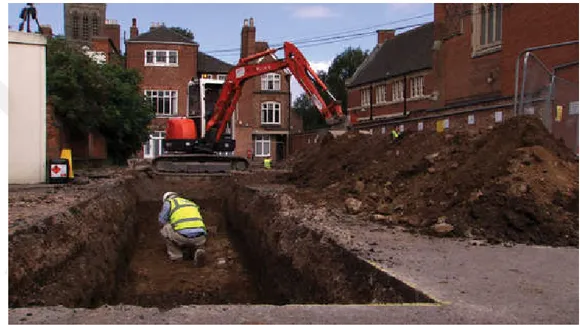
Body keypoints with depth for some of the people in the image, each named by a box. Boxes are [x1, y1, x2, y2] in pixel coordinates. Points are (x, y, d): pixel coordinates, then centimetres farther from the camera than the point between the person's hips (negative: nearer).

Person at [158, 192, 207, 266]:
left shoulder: (168, 202, 19)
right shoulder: (192, 204, 35)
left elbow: (162, 221, 19)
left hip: (183, 237, -4)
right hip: (199, 238, 4)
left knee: (165, 229, 24)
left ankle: (176, 255, 15)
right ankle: (199, 251, 4)